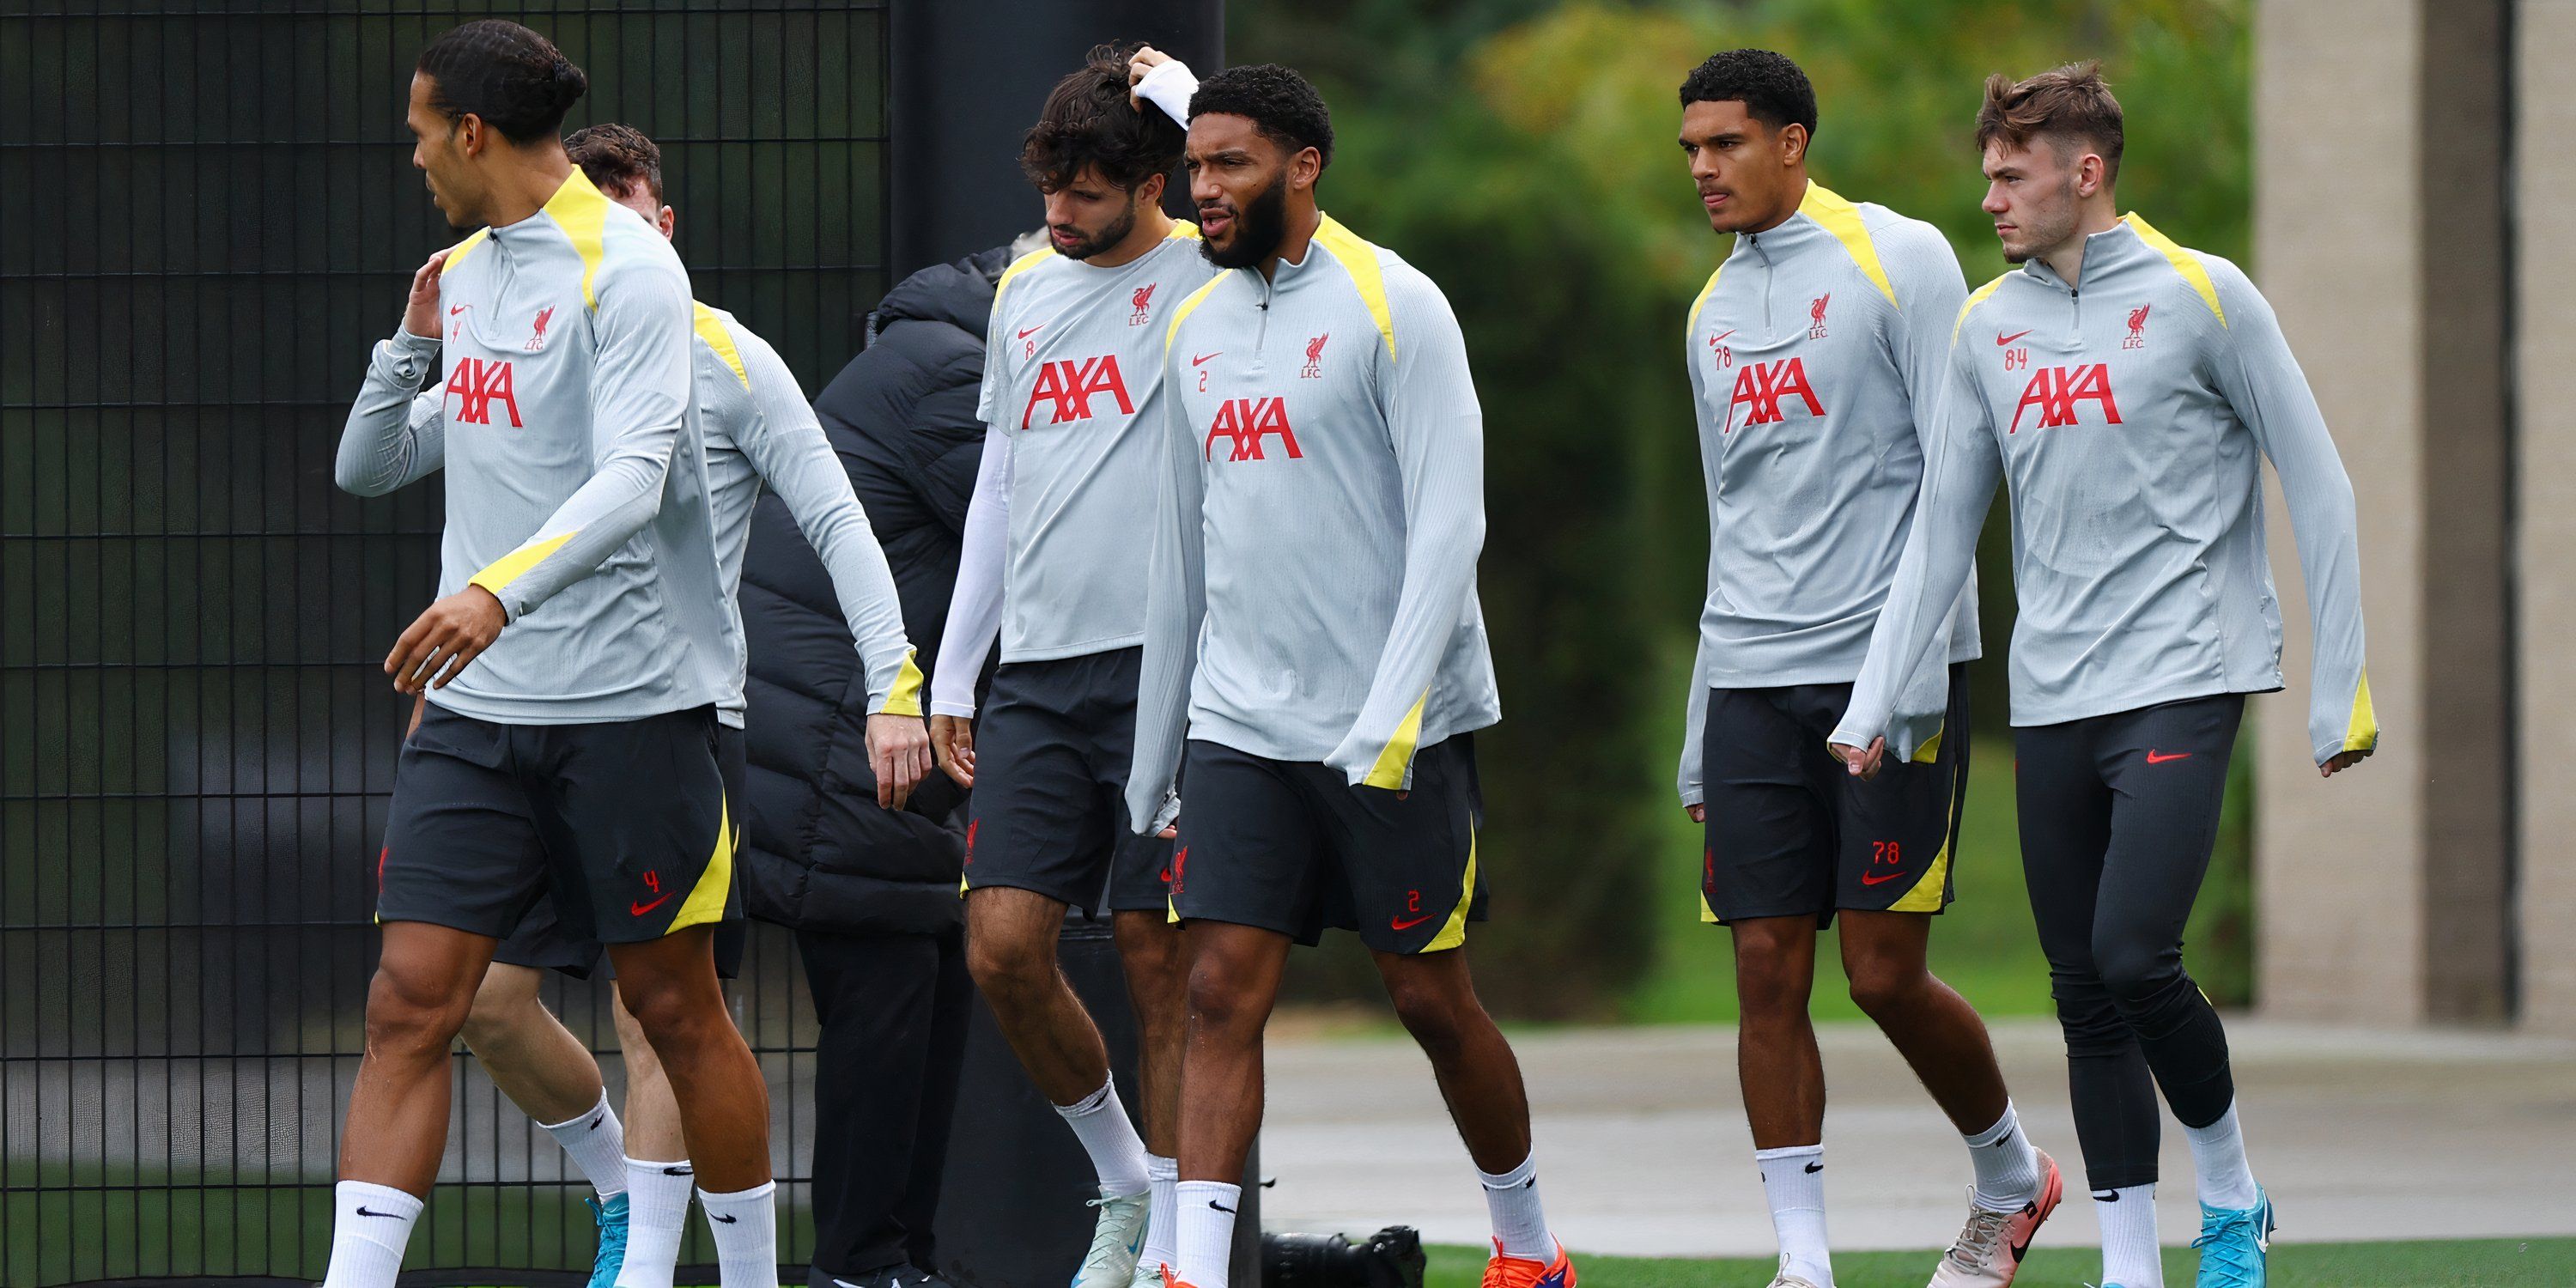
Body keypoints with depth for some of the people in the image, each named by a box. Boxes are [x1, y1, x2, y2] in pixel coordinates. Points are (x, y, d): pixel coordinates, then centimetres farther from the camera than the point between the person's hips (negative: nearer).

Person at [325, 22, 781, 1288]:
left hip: (632, 706, -6)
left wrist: (501, 588, -37)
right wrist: (412, 347, 3)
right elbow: (369, 468, 21)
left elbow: (637, 472, -23)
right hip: (477, 709, 6)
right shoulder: (471, 269, 13)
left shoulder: (626, 267, -11)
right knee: (409, 1003, -5)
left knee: (676, 1007, 5)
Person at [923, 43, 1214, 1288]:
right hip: (1036, 674, 5)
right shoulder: (1025, 291, 17)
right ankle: (1122, 1183, 19)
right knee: (1003, 950, -3)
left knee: (1160, 959, -3)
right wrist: (952, 672, 19)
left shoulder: (1206, 276, 1)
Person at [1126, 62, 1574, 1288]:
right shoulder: (1196, 331, 12)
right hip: (1240, 724, 5)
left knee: (1430, 997, 3)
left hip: (1392, 734, -5)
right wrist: (1153, 758, 18)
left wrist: (1391, 708, -22)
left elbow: (1449, 521, -12)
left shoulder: (1392, 307, -7)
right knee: (1221, 993, -6)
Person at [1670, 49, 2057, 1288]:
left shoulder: (1898, 259, -2)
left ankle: (2010, 1175, 18)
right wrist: (1701, 755, 17)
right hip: (1752, 678, 5)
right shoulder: (1715, 310, 17)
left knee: (1885, 972, -6)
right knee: (1768, 976, -3)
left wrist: (1913, 664, -16)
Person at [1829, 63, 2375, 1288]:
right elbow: (1942, 526, 14)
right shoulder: (1986, 324, 10)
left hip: (2180, 680, -5)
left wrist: (2340, 685, -5)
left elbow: (2316, 484, -1)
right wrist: (1875, 701, 7)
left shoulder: (2200, 296, -4)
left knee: (2133, 955, -18)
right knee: (2084, 990, 2)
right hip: (2051, 701, 5)